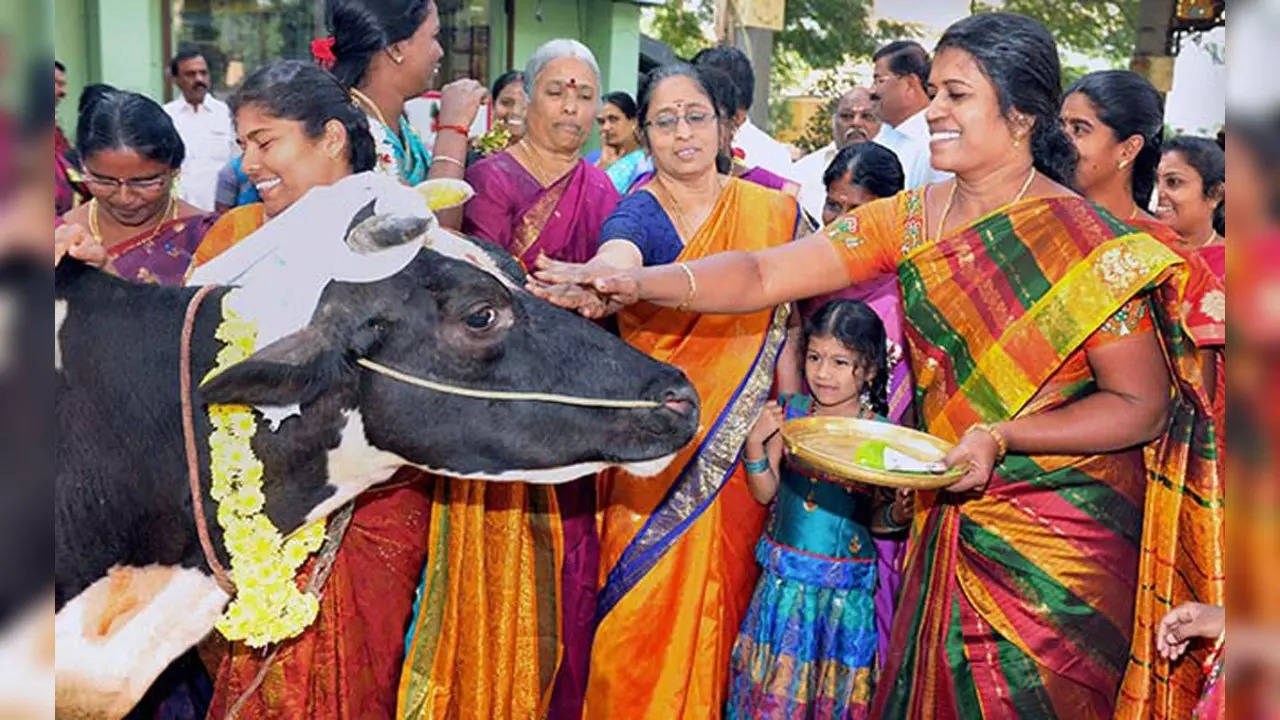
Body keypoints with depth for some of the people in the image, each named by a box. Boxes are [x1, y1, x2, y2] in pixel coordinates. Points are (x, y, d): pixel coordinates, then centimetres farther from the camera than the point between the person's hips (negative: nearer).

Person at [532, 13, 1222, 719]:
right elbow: (762, 274, -9)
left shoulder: (1088, 244, -13)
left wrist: (1001, 437, -22)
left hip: (1059, 541, -4)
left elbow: (1143, 405, -9)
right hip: (945, 525, 4)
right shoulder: (911, 218, 0)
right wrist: (635, 283, -24)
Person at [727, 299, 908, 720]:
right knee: (775, 679, 10)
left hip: (846, 584, -2)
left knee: (836, 685, 10)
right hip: (786, 572, 2)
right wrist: (755, 444, -11)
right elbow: (765, 493, 4)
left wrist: (898, 513, -19)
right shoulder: (790, 413, -2)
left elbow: (875, 516, 1)